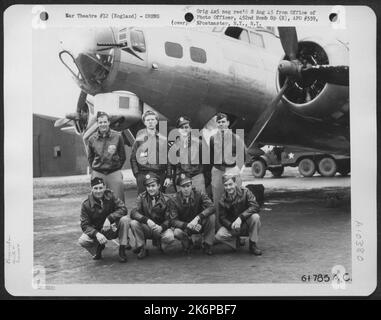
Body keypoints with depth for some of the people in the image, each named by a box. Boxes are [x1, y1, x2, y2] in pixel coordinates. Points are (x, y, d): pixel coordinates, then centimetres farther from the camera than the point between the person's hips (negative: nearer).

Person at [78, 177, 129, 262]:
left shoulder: (110, 195, -8)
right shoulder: (86, 204, -11)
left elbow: (123, 209, -17)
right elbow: (84, 225, -14)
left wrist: (109, 218, -32)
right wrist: (96, 234, -33)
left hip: (113, 229, 1)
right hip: (96, 231, -1)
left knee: (125, 219, -28)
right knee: (82, 241, -28)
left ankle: (122, 250, -15)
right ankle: (99, 246, 7)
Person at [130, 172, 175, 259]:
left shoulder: (166, 199, -4)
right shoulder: (141, 197, -4)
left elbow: (168, 219, -8)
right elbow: (134, 213, -20)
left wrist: (161, 227, -32)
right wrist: (147, 220, -39)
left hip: (160, 228, -1)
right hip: (146, 228, 1)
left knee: (170, 237, -32)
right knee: (134, 222, -29)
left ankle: (158, 243, 6)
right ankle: (141, 248, -8)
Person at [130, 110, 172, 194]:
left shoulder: (163, 139, 9)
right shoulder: (139, 138, 7)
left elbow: (168, 159, 8)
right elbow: (133, 158, 5)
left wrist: (168, 177, 0)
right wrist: (137, 174, -6)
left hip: (160, 174, 1)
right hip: (143, 174, -1)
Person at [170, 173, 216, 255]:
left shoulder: (199, 194, -14)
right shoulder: (175, 200, -13)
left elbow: (212, 207, -28)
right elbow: (173, 221, -17)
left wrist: (197, 218, -42)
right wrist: (187, 225, -35)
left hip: (199, 224, 1)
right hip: (184, 226, 0)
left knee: (211, 217, -29)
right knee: (177, 233, -34)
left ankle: (207, 245, -10)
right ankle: (188, 243, 4)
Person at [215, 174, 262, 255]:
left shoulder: (245, 192, -13)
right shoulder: (222, 201, -5)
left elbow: (255, 207, -25)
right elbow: (222, 218, -5)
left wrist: (240, 218, -37)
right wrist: (231, 225, -28)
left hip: (247, 224, -1)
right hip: (232, 225, 1)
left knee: (255, 217, -34)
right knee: (219, 235, -26)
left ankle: (253, 245, -14)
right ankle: (236, 241, 6)